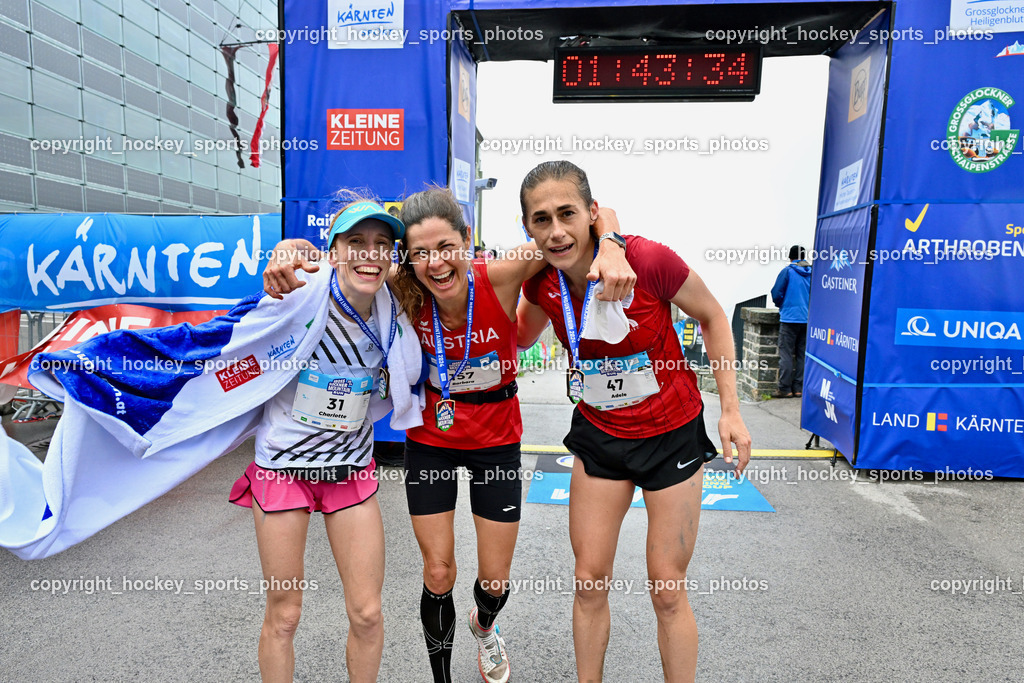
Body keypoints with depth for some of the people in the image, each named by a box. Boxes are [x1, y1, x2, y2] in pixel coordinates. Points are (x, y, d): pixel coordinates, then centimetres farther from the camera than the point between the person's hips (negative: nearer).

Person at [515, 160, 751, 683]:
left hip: (671, 433, -3)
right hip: (599, 434, 4)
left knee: (668, 590, 7)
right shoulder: (540, 281, -11)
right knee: (589, 581, 11)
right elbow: (517, 338, 13)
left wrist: (730, 410, -8)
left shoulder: (648, 259, -25)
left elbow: (711, 316, -7)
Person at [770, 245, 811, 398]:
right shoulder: (812, 272, 6)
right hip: (808, 320, 4)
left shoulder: (787, 271, -5)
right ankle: (799, 388, 12)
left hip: (789, 318, -4)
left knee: (786, 354, -2)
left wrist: (782, 305, 14)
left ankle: (785, 389, -3)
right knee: (802, 354, 9)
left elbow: (776, 294, -6)